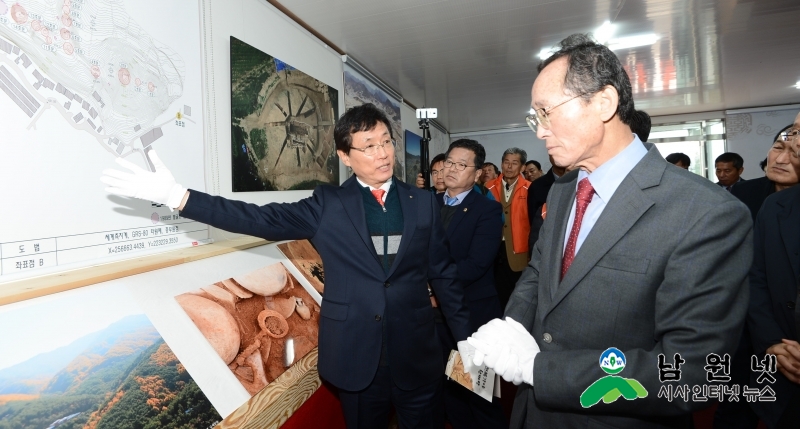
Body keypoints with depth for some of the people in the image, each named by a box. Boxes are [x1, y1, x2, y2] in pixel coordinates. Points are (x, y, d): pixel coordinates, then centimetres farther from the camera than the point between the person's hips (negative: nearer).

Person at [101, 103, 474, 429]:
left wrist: (463, 336, 6)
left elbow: (444, 273, 4)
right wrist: (176, 196, -19)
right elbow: (263, 219, -11)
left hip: (417, 357, 1)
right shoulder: (328, 204, -3)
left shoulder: (423, 203, 1)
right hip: (356, 358, -1)